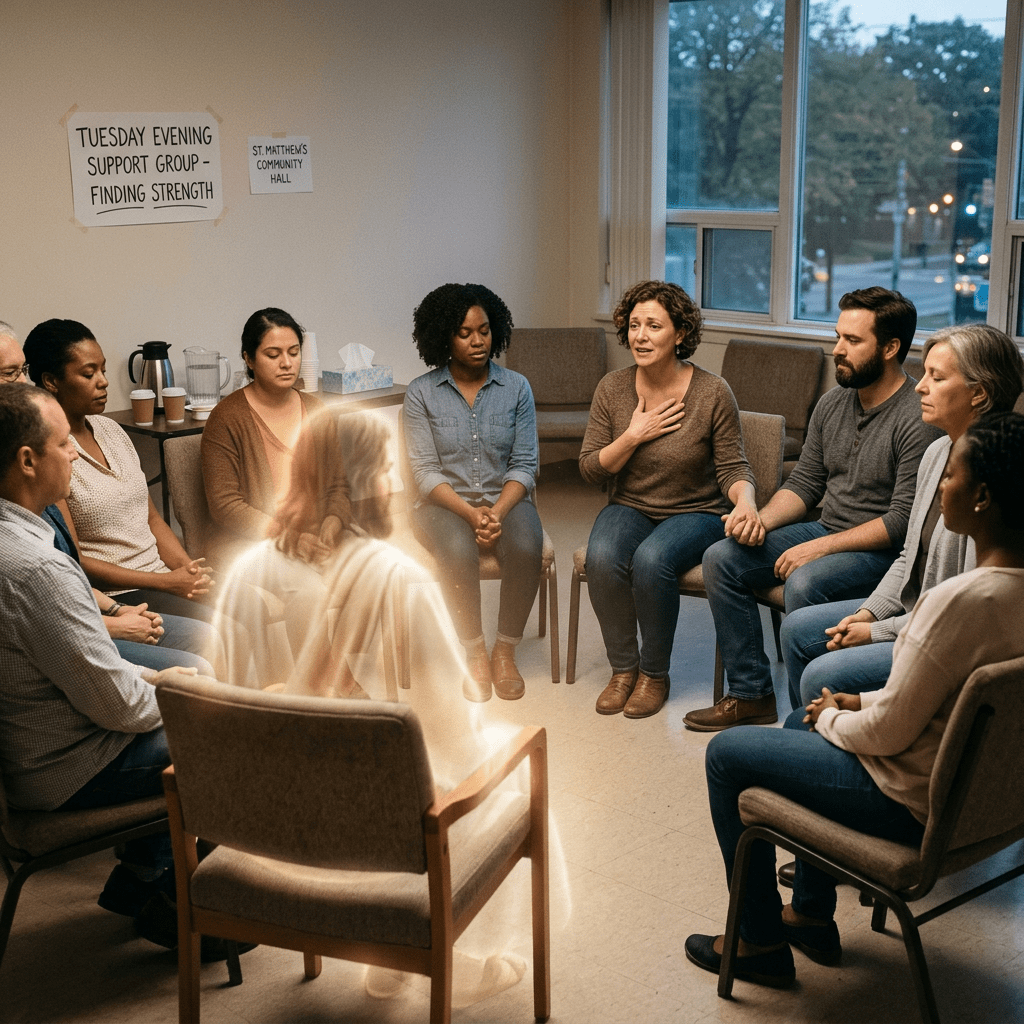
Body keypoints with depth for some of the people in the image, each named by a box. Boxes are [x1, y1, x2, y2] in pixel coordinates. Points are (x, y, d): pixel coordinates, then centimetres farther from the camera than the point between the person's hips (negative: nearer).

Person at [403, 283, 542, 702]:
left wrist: (498, 511, -19)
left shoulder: (516, 388, 3)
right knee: (459, 552, -34)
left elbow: (525, 464, 0)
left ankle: (505, 652, -11)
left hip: (505, 498, 1)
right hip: (446, 503, -1)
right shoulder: (421, 393, -1)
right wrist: (470, 513, -22)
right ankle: (475, 653, -13)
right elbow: (426, 471, -7)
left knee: (526, 548, -31)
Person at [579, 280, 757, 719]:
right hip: (630, 507, 3)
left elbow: (732, 467, -6)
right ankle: (623, 669, -9)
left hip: (696, 513, -3)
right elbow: (589, 469, 0)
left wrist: (745, 503, -28)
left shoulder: (712, 393, -11)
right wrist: (634, 436, -15)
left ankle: (655, 674, -10)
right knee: (601, 557, -30)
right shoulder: (613, 388, -3)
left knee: (652, 559, -33)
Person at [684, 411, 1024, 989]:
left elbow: (888, 732, -24)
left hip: (912, 805, -9)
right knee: (805, 720, 30)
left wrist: (832, 717, -4)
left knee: (728, 755, 6)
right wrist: (860, 702, 7)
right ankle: (812, 917, 38)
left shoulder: (962, 600, -33)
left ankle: (762, 943, 21)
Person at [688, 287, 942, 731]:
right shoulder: (833, 403, 7)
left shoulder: (918, 419, -18)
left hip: (884, 549, -8)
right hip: (826, 531, 8)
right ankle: (751, 694, 0)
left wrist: (821, 547, -22)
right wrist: (760, 519, -6)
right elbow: (803, 483, 14)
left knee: (804, 583, -35)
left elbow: (904, 520, -21)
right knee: (721, 558, -5)